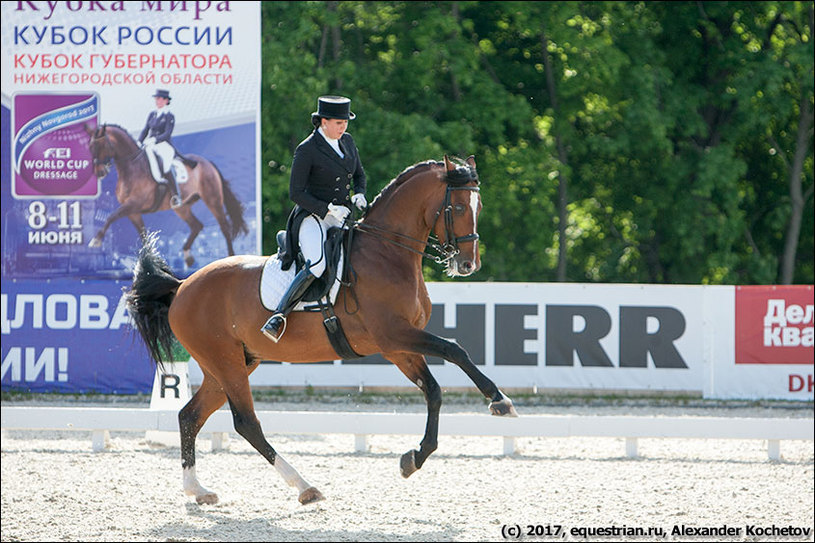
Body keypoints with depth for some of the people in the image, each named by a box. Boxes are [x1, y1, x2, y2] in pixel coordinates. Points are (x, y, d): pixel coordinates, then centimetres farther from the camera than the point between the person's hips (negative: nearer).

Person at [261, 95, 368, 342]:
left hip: (341, 218, 8)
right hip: (313, 218, -8)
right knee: (317, 265, -32)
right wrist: (327, 209, -20)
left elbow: (359, 174, 23)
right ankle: (278, 317, -30)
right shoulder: (306, 150, -11)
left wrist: (360, 194, 2)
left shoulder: (347, 141, 10)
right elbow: (295, 193, -11)